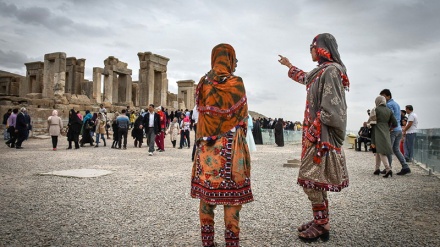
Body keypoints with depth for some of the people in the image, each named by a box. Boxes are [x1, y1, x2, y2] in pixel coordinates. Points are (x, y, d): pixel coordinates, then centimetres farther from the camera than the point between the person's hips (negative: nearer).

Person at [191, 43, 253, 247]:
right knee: (231, 192, 2)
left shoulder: (203, 83, 5)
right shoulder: (237, 83, -4)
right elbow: (242, 117, 0)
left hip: (207, 145, 3)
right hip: (231, 144, -3)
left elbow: (202, 113, 10)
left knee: (207, 188, 7)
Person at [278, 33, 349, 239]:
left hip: (322, 135, -9)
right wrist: (289, 65, 53)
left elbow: (329, 108, -21)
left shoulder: (330, 70, -13)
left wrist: (312, 131, -18)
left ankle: (322, 224, 5)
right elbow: (305, 78, 39)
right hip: (318, 133, 9)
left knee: (311, 179, -6)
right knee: (314, 179, 11)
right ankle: (320, 220, 20)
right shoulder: (321, 71, 16)